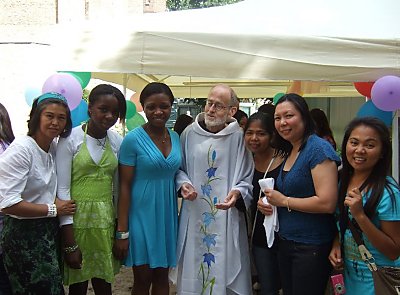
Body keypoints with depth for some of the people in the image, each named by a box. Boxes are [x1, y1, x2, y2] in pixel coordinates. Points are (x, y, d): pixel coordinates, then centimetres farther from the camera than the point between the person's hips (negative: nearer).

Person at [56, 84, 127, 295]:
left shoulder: (118, 141, 3)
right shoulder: (71, 139, -9)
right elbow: (62, 189, -10)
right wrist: (69, 244, -13)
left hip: (106, 220, 4)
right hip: (77, 219, -3)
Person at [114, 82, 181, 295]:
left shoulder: (175, 137, 4)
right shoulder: (133, 139, -11)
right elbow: (124, 186, -11)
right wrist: (122, 231, -13)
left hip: (167, 213, 5)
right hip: (141, 214, -5)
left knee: (162, 277, 15)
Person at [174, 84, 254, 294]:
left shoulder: (239, 138, -6)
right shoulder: (190, 133, 0)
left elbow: (249, 178, 0)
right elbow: (179, 168, 12)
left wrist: (237, 192, -19)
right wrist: (183, 183, -7)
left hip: (227, 217, -2)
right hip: (194, 216, 2)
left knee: (226, 269, 6)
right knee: (192, 270, 12)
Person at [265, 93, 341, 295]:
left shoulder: (318, 148, -16)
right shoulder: (290, 152, 10)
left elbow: (327, 203, -24)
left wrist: (283, 200, -15)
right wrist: (269, 202, 3)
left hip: (311, 247, -8)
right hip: (286, 243, 8)